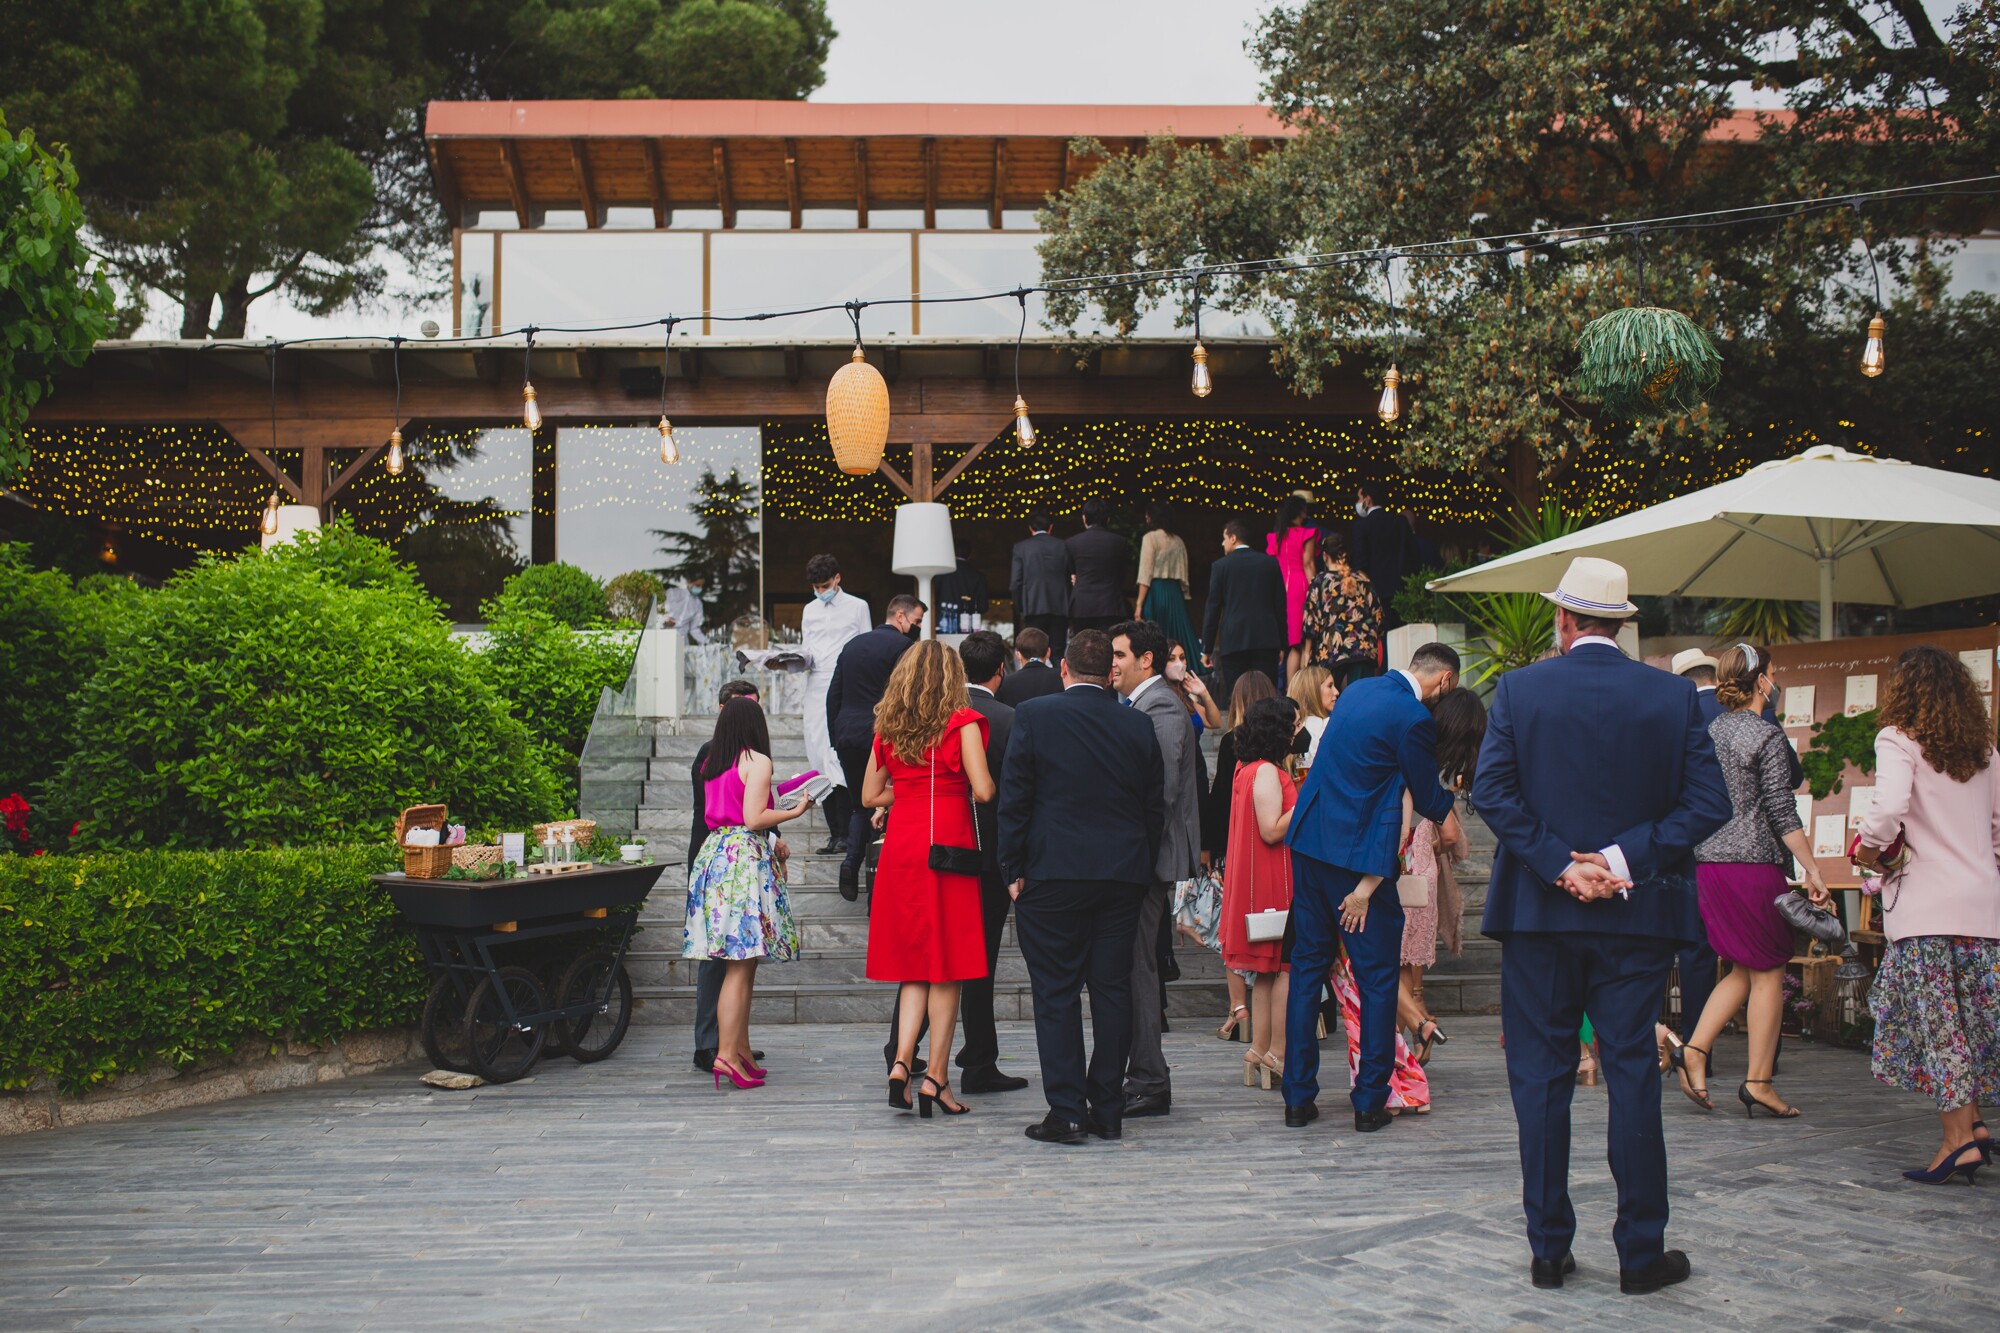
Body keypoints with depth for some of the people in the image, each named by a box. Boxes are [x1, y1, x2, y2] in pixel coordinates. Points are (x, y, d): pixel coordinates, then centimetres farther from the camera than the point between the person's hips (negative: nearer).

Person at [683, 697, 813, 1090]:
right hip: (745, 856, -8)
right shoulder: (756, 762, -7)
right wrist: (797, 810, -2)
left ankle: (742, 1049, 17)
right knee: (741, 964, -8)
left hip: (714, 852, 8)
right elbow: (754, 819, -14)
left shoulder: (711, 764, 14)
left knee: (740, 963, 13)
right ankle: (727, 1054, -12)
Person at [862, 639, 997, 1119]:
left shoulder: (888, 728, 9)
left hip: (901, 847, 4)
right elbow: (983, 791, -12)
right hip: (949, 845, -4)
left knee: (914, 964, 11)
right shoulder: (963, 722, -5)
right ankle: (936, 1076, 2)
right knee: (948, 966, 2)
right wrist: (949, 790, 9)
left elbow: (870, 796, 14)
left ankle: (902, 1061, -3)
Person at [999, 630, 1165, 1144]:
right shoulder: (1138, 726, 5)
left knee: (1056, 992, 2)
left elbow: (1013, 798, -6)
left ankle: (1066, 1111, 0)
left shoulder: (1033, 716, -5)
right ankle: (1108, 1110, 13)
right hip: (1123, 878, 3)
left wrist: (1013, 870, 0)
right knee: (1113, 988, 8)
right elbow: (1155, 808, 9)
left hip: (1052, 873, -3)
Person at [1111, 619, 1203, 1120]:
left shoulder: (1160, 710, -13)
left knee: (1136, 967, -7)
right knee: (1138, 966, 13)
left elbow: (1161, 792, -20)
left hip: (1148, 858, -10)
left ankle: (1149, 1084, -1)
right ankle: (1146, 1078, 20)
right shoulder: (1139, 706, 17)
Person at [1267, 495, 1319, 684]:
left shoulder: (1273, 536, 11)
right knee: (1304, 645, -4)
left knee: (1290, 645, 9)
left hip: (1280, 589, 6)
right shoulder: (1306, 535, -3)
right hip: (1300, 589, -5)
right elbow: (1308, 565, -9)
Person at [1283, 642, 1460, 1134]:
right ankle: (1369, 1101, 7)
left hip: (1309, 841, 8)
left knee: (1307, 967, 11)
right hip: (1360, 853, -8)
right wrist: (1454, 800, 19)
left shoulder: (1357, 690, 10)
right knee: (1377, 979, 4)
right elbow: (1429, 801, -4)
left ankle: (1298, 1097, 13)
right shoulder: (1414, 719, -14)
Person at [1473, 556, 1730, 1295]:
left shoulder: (1518, 689, -3)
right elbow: (1708, 802, -5)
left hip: (1540, 909, -1)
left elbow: (1491, 792, -10)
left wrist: (1561, 865, -10)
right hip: (1637, 913, 1)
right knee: (1634, 1074, 7)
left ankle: (1549, 1248, 11)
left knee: (1540, 1078, 7)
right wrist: (1623, 859, -9)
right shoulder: (1674, 695, 1)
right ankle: (1642, 1252, 11)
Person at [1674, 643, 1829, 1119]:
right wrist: (1811, 870, -8)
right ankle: (1758, 1080, 5)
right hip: (1754, 864, -7)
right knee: (1769, 972, 3)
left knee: (1741, 969, 16)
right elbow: (1783, 812, -12)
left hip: (1709, 862, 7)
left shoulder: (1710, 733, 10)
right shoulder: (1767, 736, -10)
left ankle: (1694, 1050, 2)